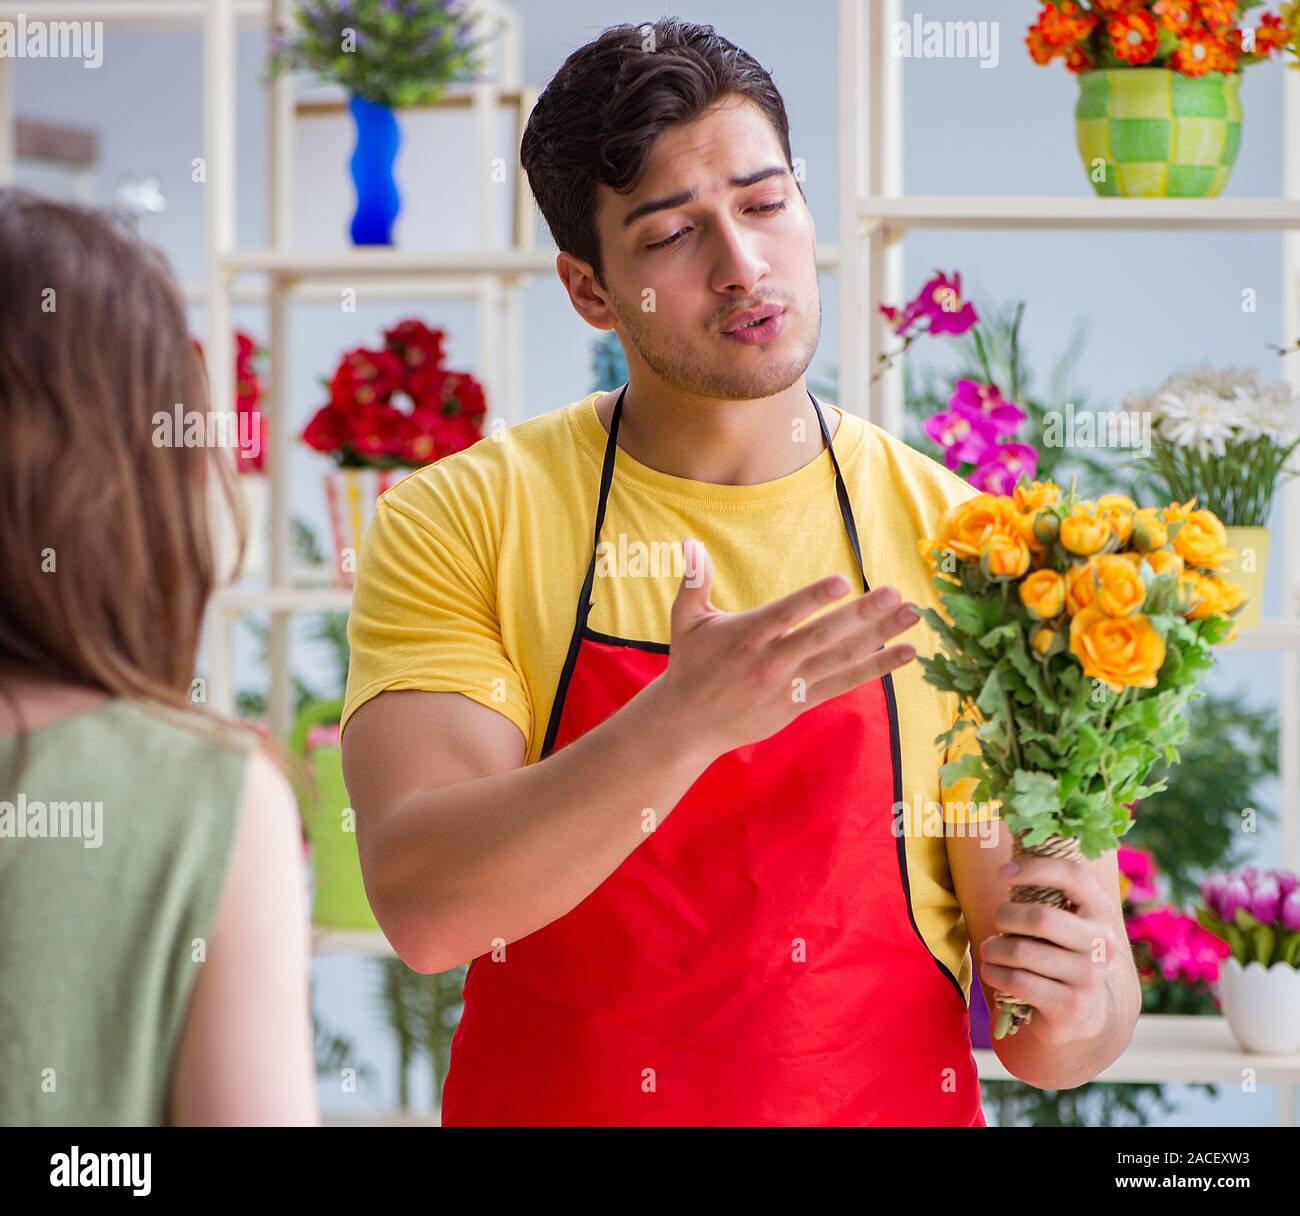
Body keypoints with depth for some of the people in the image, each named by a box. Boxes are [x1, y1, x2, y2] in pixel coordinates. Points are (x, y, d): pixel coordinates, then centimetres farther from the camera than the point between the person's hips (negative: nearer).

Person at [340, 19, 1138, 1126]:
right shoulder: (462, 522, -8)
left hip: (885, 1105, 1)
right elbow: (421, 903, -22)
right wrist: (683, 724, -33)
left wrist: (1077, 1019, -27)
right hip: (550, 1101, -1)